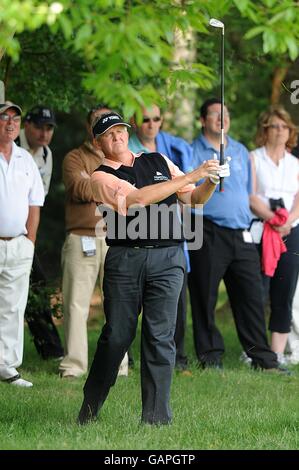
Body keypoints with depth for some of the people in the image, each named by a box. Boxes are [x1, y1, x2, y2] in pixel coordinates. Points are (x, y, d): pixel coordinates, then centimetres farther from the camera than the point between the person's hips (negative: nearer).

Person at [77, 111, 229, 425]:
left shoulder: (158, 161, 16)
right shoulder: (101, 177, 1)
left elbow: (194, 199, 19)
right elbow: (137, 198, -15)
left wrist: (211, 181, -4)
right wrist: (190, 176, -16)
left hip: (167, 258, 2)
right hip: (124, 259, -2)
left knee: (160, 337, -4)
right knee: (117, 335, 2)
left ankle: (156, 418, -3)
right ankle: (89, 409, 17)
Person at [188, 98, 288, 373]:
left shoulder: (240, 151, 19)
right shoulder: (193, 152, 3)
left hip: (241, 235, 4)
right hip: (208, 234, -4)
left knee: (252, 295, 2)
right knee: (205, 298, -1)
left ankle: (262, 357, 4)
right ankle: (210, 356, 7)